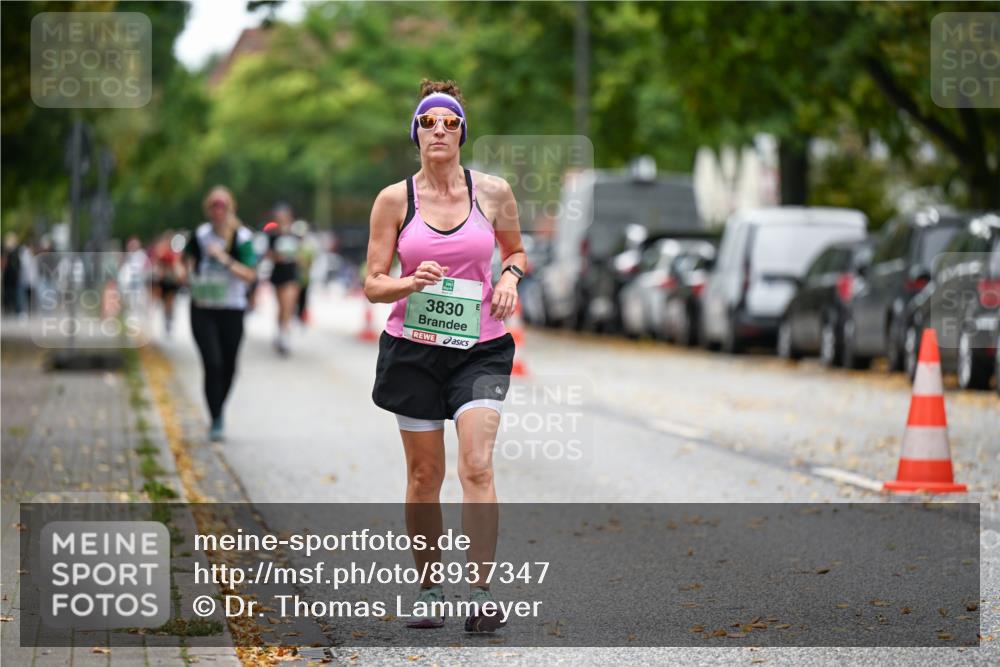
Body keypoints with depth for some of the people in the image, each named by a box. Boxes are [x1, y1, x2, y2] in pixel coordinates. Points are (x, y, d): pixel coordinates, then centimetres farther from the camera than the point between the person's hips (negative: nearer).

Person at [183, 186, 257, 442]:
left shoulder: (242, 237, -6)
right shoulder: (200, 234, 3)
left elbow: (249, 275, -14)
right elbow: (190, 258, 24)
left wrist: (225, 259, -25)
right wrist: (191, 278, 6)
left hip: (232, 309, 0)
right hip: (202, 309, 0)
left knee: (229, 367, 8)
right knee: (213, 363, -13)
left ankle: (219, 410, 33)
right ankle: (216, 421, -9)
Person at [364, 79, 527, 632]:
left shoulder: (493, 192, 2)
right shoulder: (394, 199, -1)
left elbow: (515, 252, 19)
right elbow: (372, 284, 0)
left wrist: (510, 276, -4)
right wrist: (413, 282, -20)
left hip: (480, 347, 0)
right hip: (413, 348, 0)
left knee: (477, 466, -16)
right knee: (424, 474, 6)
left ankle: (479, 593, -18)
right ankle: (428, 590, 20)